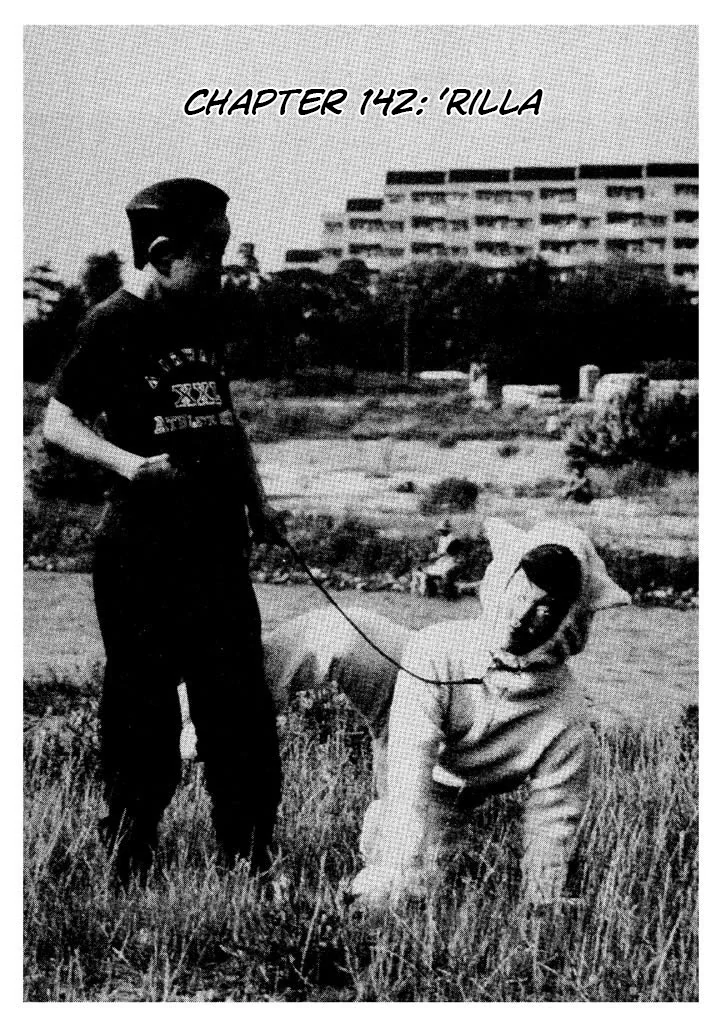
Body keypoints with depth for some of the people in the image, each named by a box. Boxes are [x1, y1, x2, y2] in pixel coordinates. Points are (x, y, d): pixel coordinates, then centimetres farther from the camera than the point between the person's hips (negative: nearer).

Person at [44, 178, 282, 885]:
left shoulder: (205, 319, 12)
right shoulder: (113, 323, -7)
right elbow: (59, 420, -7)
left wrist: (255, 498, 17)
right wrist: (127, 462, -22)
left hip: (217, 541, 6)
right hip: (141, 544, -6)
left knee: (240, 707, 7)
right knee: (141, 713, 1)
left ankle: (247, 863, 17)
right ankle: (125, 867, 14)